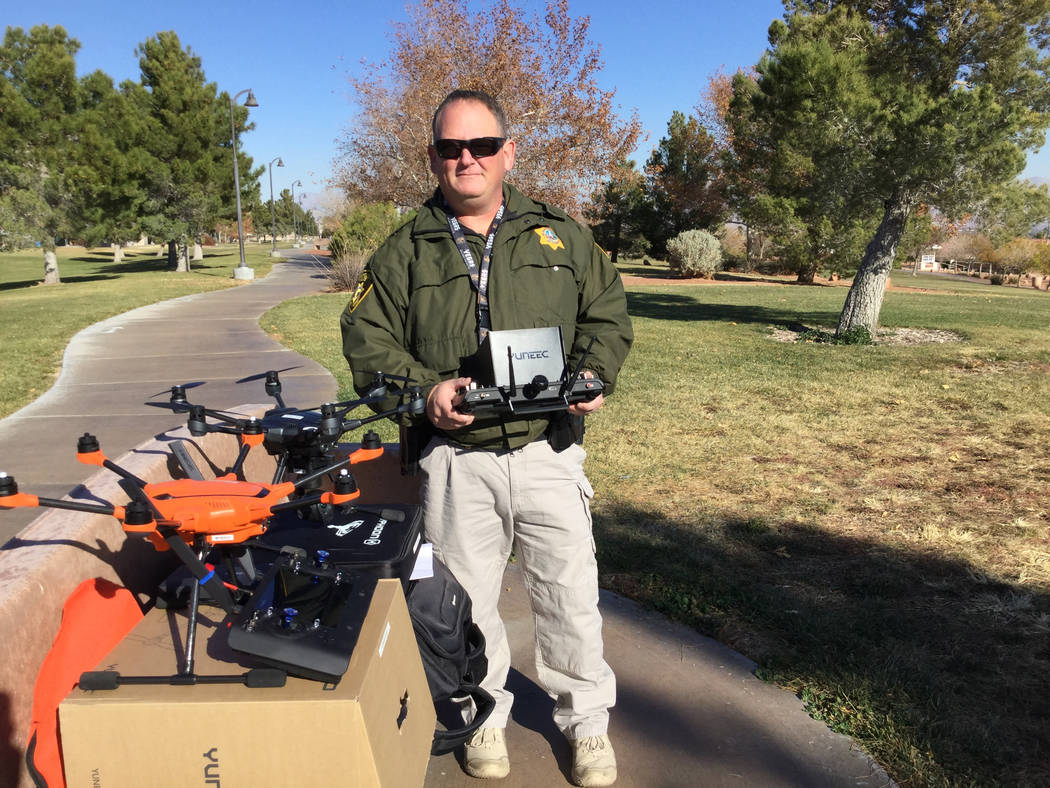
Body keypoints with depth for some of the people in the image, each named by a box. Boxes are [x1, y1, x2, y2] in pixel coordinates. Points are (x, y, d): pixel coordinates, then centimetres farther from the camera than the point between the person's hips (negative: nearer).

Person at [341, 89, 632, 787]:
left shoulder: (561, 236, 9)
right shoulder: (405, 252, 7)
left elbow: (608, 315, 12)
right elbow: (366, 337, 6)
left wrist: (591, 375, -6)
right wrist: (423, 388, -10)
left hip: (547, 451, 0)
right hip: (455, 459, 0)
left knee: (570, 595, 7)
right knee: (466, 598, 12)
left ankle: (587, 721, 30)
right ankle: (485, 715, 36)